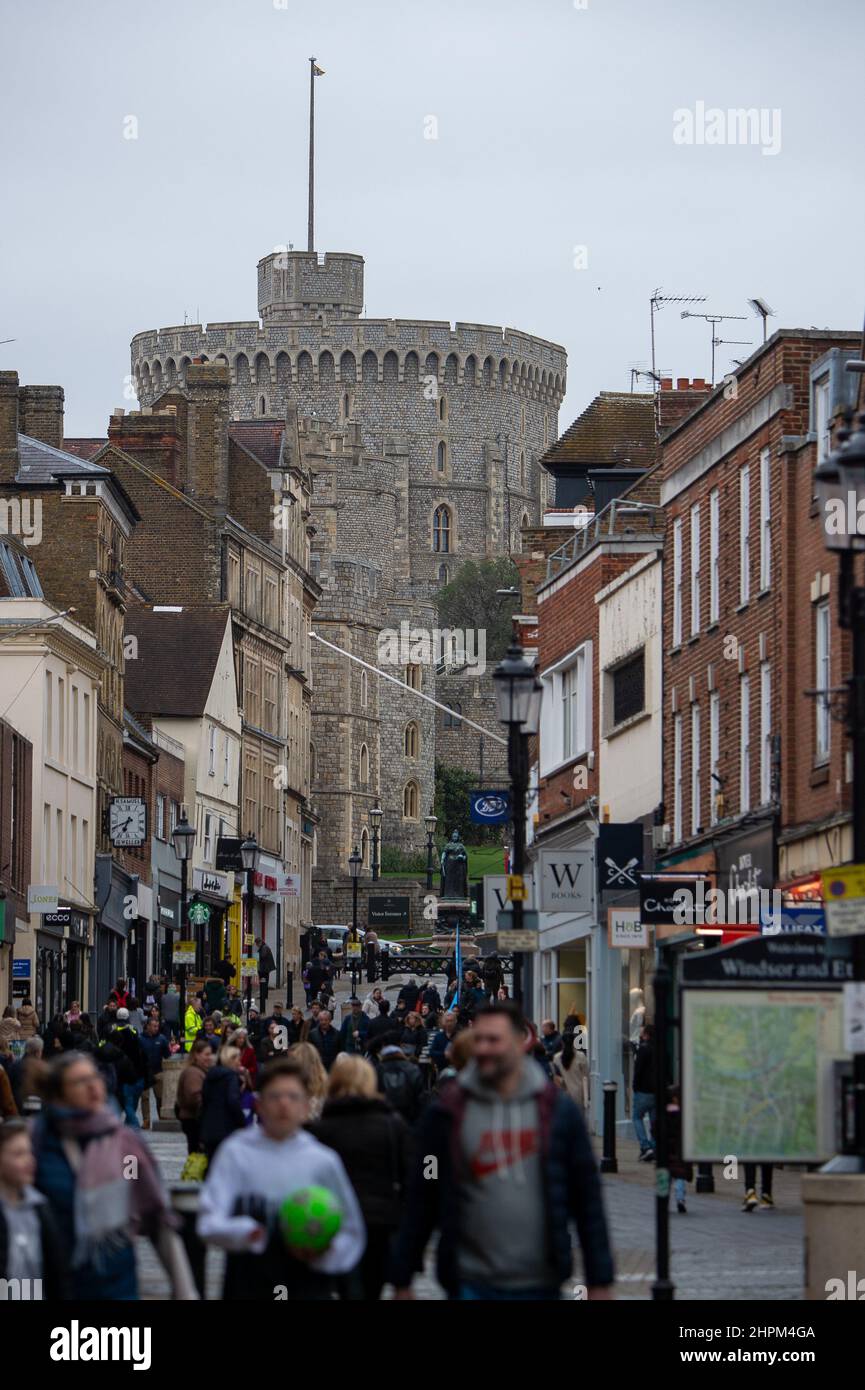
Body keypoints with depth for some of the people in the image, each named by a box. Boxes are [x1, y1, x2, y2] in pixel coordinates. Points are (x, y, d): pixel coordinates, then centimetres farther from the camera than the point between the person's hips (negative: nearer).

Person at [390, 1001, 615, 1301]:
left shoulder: (557, 1110, 3)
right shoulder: (447, 1113, 1)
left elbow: (587, 1200, 5)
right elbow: (421, 1203, 4)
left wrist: (599, 1282, 2)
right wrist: (402, 1280, 3)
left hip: (542, 1284, 1)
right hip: (472, 1287, -1)